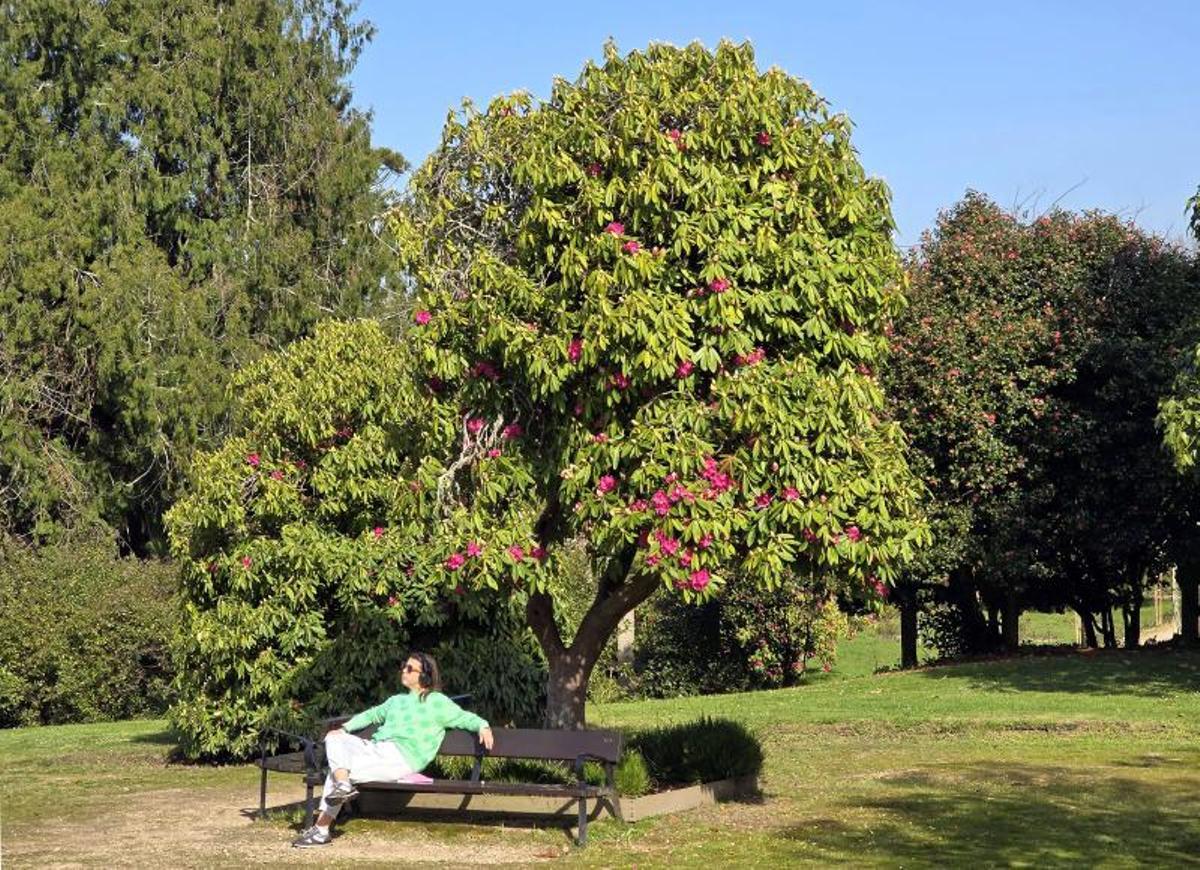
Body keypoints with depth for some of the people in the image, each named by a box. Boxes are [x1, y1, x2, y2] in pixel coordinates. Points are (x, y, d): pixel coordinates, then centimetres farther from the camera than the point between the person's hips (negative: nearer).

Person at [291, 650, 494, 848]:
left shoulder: (437, 701, 7)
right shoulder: (397, 700, 28)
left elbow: (464, 717, 6)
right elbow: (372, 715, 38)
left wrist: (482, 726, -14)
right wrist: (345, 728, 28)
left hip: (401, 757, -8)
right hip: (373, 748, 8)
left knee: (336, 772, -19)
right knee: (334, 738, -11)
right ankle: (342, 784, -26)